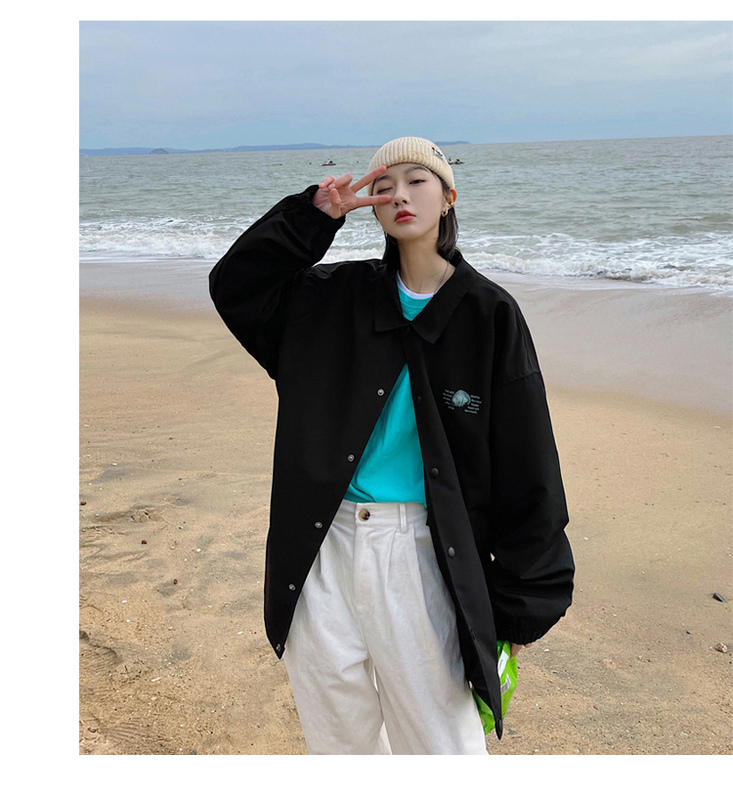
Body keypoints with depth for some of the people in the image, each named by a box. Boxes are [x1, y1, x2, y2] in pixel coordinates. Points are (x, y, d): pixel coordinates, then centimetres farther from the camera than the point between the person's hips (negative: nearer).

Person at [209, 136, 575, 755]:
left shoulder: (488, 314, -5)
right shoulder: (338, 296, 5)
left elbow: (525, 468, -4)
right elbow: (235, 284, 12)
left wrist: (523, 605, -2)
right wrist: (311, 216, -1)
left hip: (421, 557, -3)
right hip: (324, 548, 4)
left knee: (437, 741, 6)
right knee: (337, 736, 18)